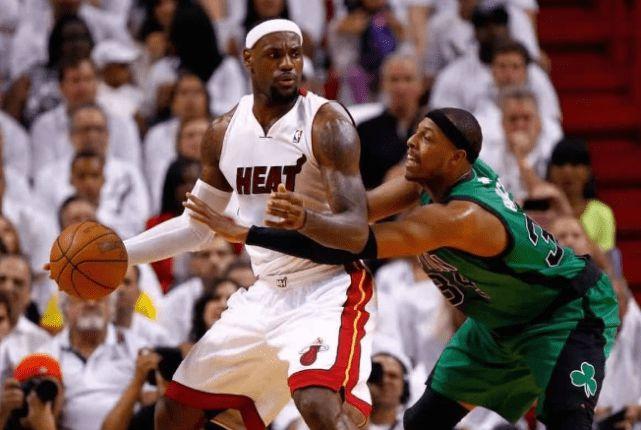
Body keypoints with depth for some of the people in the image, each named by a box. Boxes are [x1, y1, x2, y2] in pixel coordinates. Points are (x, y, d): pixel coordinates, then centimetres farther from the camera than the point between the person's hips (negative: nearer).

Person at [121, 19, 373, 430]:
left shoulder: (327, 123, -15)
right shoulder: (225, 132, 5)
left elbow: (357, 232, -22)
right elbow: (196, 226, 18)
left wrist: (307, 220, -43)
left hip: (327, 289, -7)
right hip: (265, 293, 7)